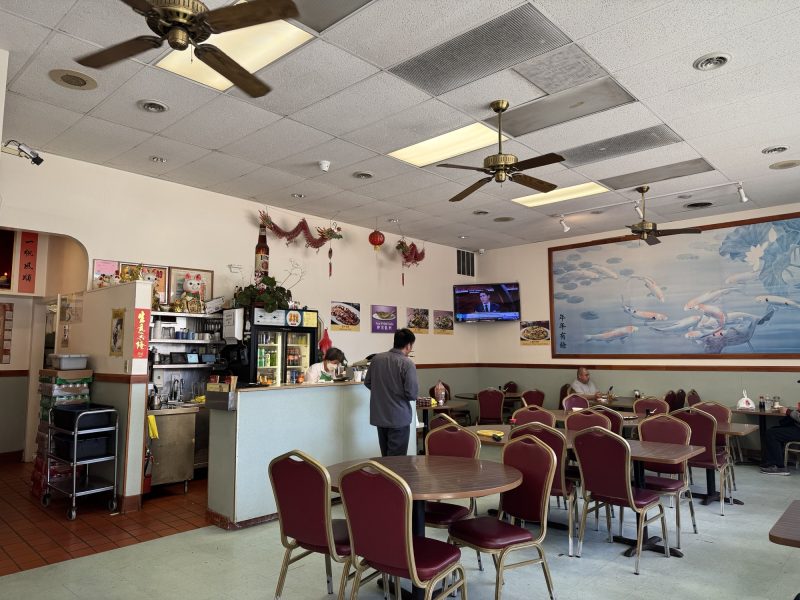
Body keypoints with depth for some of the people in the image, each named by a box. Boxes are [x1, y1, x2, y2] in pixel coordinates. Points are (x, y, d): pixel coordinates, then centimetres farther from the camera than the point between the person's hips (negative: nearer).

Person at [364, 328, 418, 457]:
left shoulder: (376, 358, -1)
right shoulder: (407, 363, -18)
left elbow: (367, 382, 9)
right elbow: (412, 393, -19)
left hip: (379, 416, 6)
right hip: (399, 418, -6)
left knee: (385, 456, 20)